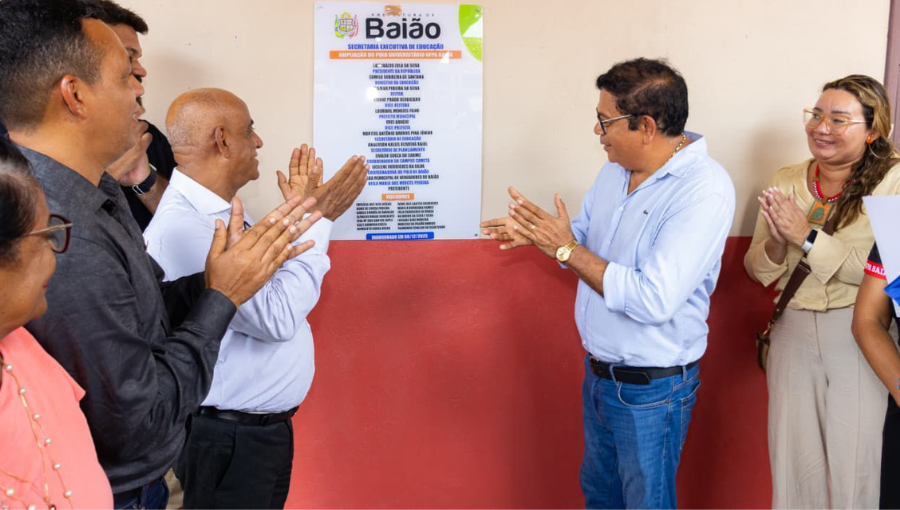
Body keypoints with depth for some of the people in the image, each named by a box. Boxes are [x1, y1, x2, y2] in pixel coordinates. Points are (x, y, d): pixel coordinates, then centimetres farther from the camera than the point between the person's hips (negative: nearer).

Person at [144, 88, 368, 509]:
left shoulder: (223, 211, 7)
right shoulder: (181, 228, -25)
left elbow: (276, 286, 12)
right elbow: (277, 317, -26)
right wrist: (318, 221, -19)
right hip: (228, 440, -9)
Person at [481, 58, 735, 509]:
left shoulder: (704, 190, -26)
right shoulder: (616, 169, 1)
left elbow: (653, 300, -33)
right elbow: (585, 235, 15)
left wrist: (567, 249, -26)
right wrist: (536, 234, -7)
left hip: (651, 389, -8)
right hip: (598, 371, 8)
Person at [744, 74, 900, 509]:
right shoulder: (786, 183, 3)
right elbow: (755, 269, 6)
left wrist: (807, 237, -21)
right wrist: (777, 243, -15)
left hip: (857, 334, -3)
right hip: (793, 331, 3)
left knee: (852, 464, 7)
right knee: (794, 461, 11)